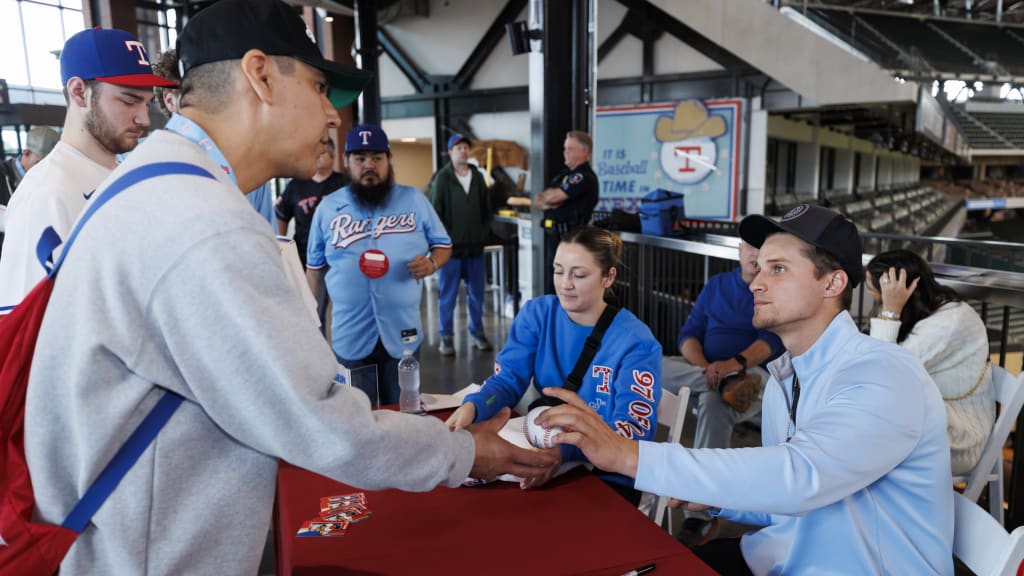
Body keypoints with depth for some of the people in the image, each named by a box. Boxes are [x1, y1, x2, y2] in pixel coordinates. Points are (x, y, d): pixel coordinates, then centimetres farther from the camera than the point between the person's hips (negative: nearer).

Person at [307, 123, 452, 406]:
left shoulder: (414, 200, 0)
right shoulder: (328, 208, 3)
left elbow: (443, 244, 6)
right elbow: (315, 268, 10)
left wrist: (431, 262, -16)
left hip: (402, 332, 0)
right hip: (349, 335, 1)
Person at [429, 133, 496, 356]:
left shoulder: (478, 177, 8)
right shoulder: (442, 178, -4)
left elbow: (488, 209, 13)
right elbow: (435, 212, -5)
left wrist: (483, 233, 4)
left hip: (475, 247, 4)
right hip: (451, 247, -4)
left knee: (476, 293, 12)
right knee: (447, 295, 3)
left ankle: (477, 332, 25)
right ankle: (446, 337, 12)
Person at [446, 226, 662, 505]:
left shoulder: (636, 342, -14)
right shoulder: (537, 314, -2)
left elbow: (635, 428, -21)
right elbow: (507, 380, -6)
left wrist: (566, 448, -40)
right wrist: (471, 407, -29)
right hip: (545, 455, 4)